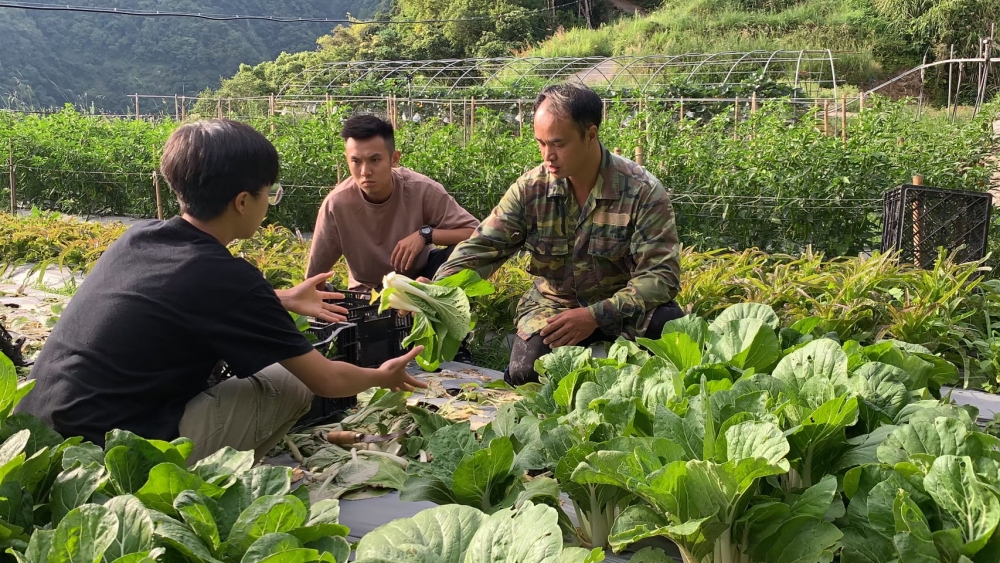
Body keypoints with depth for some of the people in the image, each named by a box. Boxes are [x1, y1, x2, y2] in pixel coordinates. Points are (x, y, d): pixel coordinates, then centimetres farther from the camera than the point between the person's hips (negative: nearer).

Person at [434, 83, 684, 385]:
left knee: (668, 324, -31)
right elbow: (480, 247, -11)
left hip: (623, 306, -1)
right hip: (553, 305, 2)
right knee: (524, 374, -24)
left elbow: (661, 273, -20)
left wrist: (597, 315, -32)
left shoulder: (643, 191, -17)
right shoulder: (529, 189, -10)